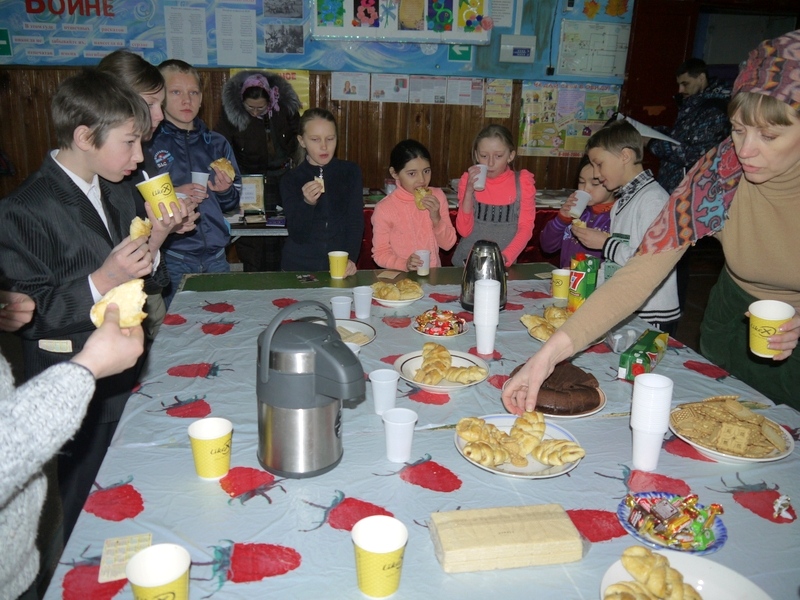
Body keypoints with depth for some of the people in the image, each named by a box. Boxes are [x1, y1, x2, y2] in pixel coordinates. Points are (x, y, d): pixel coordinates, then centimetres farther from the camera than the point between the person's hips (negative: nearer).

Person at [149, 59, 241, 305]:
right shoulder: (147, 143, -2)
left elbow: (232, 204, 16)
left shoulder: (217, 144, 12)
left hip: (215, 257, 4)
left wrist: (224, 191, -4)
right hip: (170, 259, -4)